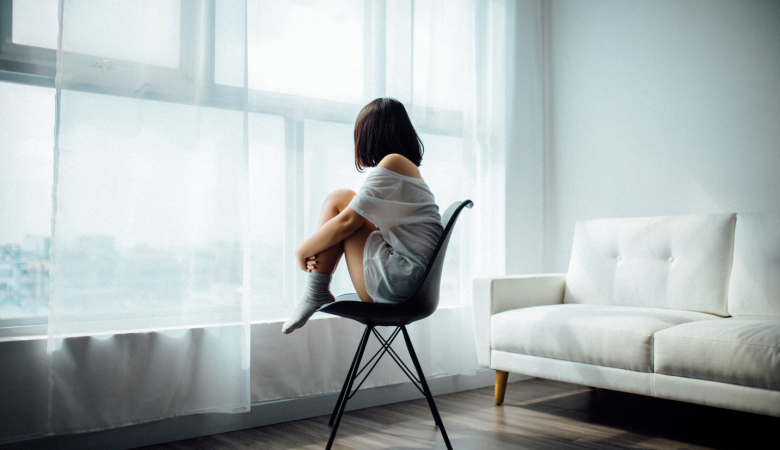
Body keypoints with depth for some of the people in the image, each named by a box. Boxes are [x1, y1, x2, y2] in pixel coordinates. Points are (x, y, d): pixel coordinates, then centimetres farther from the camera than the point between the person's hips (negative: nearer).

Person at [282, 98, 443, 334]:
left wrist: (303, 250, 2)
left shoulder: (393, 162, -10)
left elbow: (347, 222, -13)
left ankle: (315, 294, 0)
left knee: (338, 200, -3)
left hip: (395, 280, -10)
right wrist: (317, 250, 4)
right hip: (412, 284, 10)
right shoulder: (408, 168, 19)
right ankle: (317, 294, 9)